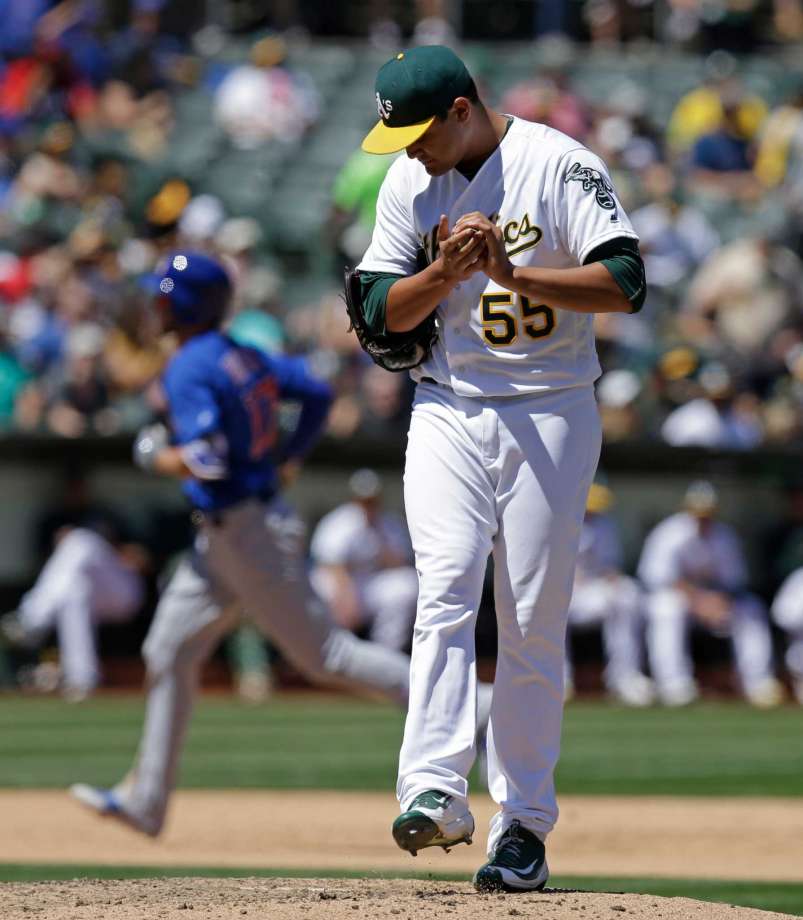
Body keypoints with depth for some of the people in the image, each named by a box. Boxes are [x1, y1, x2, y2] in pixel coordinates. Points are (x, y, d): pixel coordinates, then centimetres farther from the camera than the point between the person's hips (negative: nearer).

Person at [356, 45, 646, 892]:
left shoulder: (560, 166, -7)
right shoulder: (407, 182, 7)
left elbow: (624, 283, -15)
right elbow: (382, 309, 5)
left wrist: (511, 272, -24)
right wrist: (447, 271, -14)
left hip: (551, 415, -3)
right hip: (448, 410, 3)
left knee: (534, 624, -1)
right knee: (446, 588, -17)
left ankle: (522, 827, 5)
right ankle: (434, 791, -27)